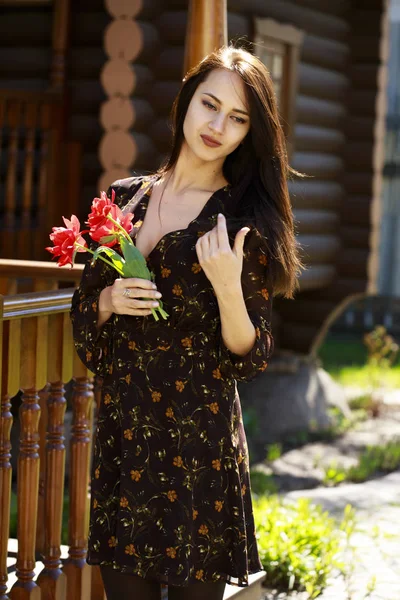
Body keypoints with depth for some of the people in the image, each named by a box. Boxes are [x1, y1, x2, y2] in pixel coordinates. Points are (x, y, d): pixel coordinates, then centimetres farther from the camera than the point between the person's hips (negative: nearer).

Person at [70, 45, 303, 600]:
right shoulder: (125, 198, 7)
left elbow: (249, 358, -7)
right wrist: (108, 301, -7)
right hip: (121, 433, 4)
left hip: (199, 445, -4)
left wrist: (227, 285, -23)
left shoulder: (245, 223, -6)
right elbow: (84, 312, 15)